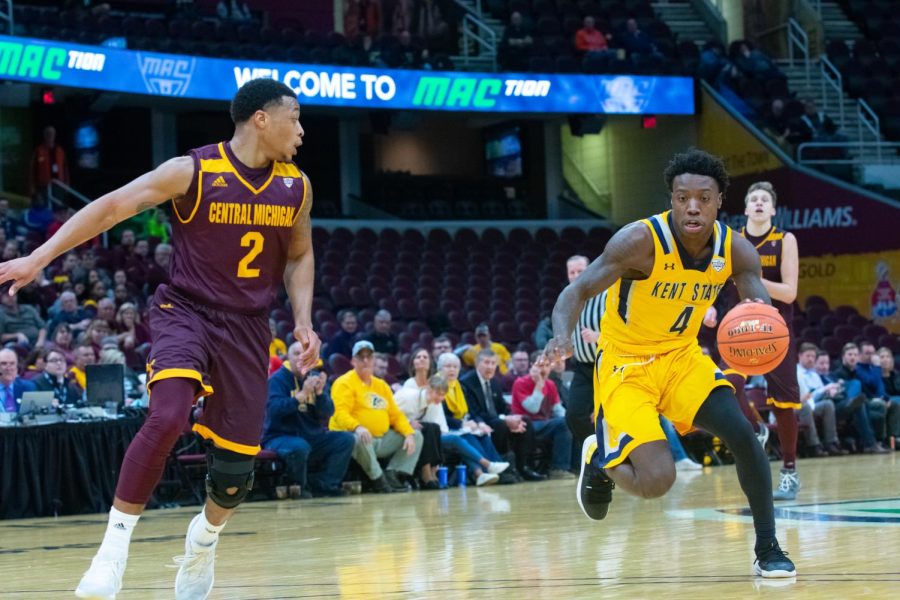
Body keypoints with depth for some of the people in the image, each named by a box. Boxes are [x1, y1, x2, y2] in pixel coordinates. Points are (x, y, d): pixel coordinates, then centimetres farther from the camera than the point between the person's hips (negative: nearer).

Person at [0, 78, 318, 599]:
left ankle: (205, 539, 36)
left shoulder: (295, 187, 2)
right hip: (186, 310, -4)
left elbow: (299, 256, 17)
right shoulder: (192, 171, -13)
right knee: (168, 419, -30)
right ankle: (116, 543, -19)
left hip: (247, 326, 4)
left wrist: (303, 319, 2)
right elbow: (112, 207, -14)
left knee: (238, 463, 3)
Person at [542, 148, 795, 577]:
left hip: (682, 355, 4)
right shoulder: (641, 240, -25)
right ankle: (600, 460, 18)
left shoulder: (736, 250, -11)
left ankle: (768, 549, -2)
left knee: (742, 434, -16)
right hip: (626, 365, -4)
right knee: (656, 482, -18)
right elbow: (578, 291, -23)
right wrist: (563, 336, -45)